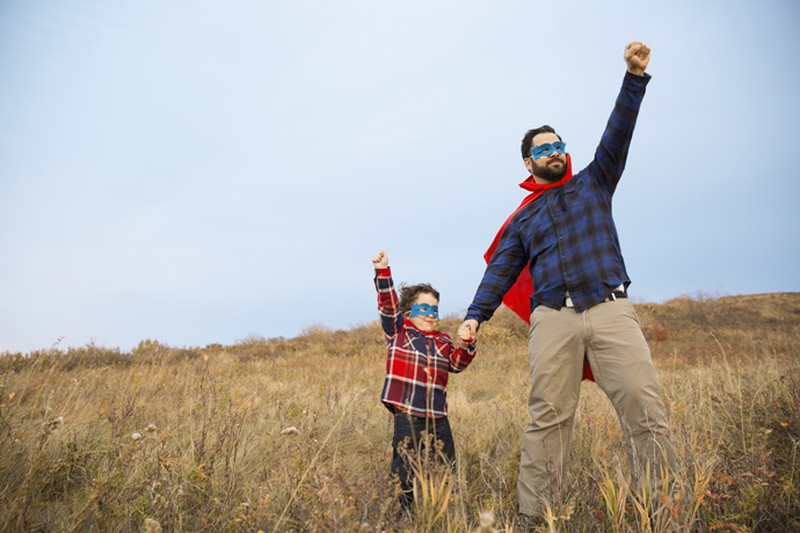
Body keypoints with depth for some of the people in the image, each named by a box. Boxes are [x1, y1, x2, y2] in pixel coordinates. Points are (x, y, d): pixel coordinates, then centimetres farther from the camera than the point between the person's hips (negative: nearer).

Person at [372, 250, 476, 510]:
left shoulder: (443, 341, 17)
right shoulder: (398, 331, 5)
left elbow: (457, 364, 6)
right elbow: (388, 304, -7)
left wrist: (466, 344, -13)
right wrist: (383, 273, -19)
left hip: (438, 417, 5)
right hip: (407, 415, -4)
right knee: (405, 473, -1)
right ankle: (403, 509, 16)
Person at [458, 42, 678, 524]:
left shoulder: (593, 183, 22)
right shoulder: (522, 219, 21)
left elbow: (618, 134, 9)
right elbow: (500, 272, 13)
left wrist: (635, 77, -3)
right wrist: (476, 315, -1)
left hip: (611, 308, 0)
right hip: (553, 318, 0)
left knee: (646, 408, -11)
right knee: (547, 418, -6)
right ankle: (532, 516, -2)